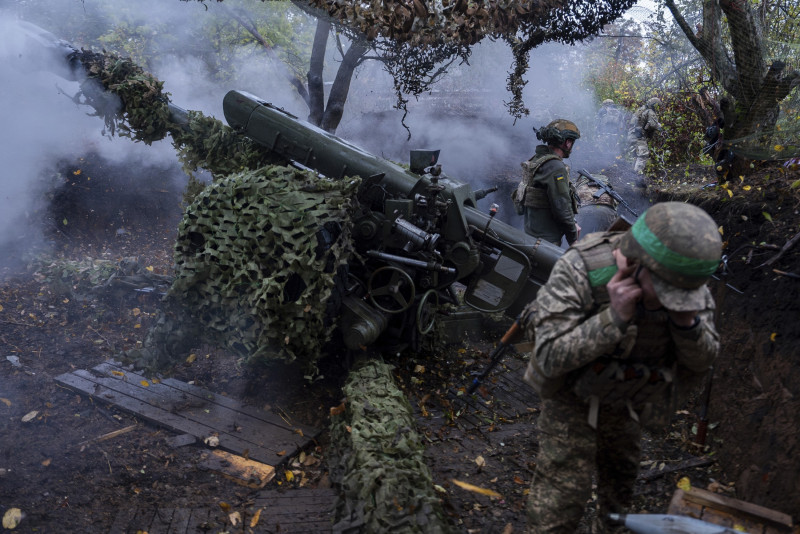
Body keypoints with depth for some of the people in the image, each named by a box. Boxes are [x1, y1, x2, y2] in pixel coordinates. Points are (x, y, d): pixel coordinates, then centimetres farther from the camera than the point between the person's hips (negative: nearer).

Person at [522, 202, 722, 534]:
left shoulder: (687, 278, -23)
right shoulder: (580, 270, -38)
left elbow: (702, 359, -13)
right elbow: (550, 357, -37)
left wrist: (687, 320, -35)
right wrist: (616, 317, -47)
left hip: (625, 394, 5)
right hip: (571, 390, -5)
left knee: (621, 470, 25)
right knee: (563, 486, -7)